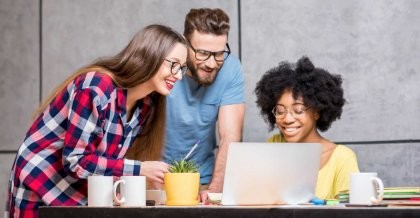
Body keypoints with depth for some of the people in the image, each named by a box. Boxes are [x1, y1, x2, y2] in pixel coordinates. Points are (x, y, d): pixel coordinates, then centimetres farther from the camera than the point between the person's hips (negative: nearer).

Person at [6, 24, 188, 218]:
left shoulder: (145, 106, 0)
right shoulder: (97, 88, -25)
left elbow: (114, 156, 6)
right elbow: (76, 161, -25)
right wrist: (139, 169, -25)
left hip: (81, 196, 8)